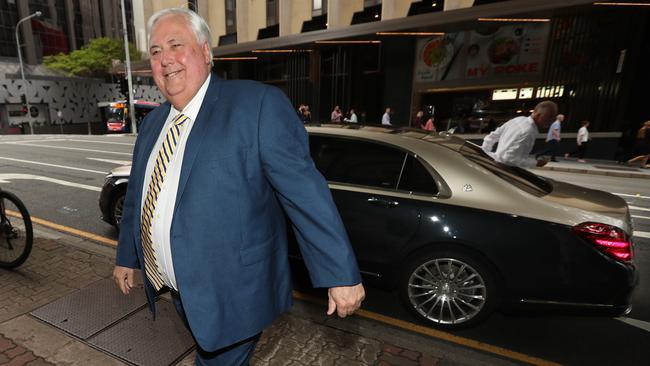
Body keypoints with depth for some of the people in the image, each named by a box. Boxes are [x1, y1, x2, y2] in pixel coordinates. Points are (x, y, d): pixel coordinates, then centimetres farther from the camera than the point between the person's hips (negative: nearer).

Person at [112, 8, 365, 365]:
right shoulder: (152, 122, 7)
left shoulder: (257, 104, -18)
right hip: (181, 291, 7)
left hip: (231, 294, -7)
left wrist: (341, 274, -20)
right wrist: (126, 256, 26)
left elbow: (305, 191, -22)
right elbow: (136, 196, 17)